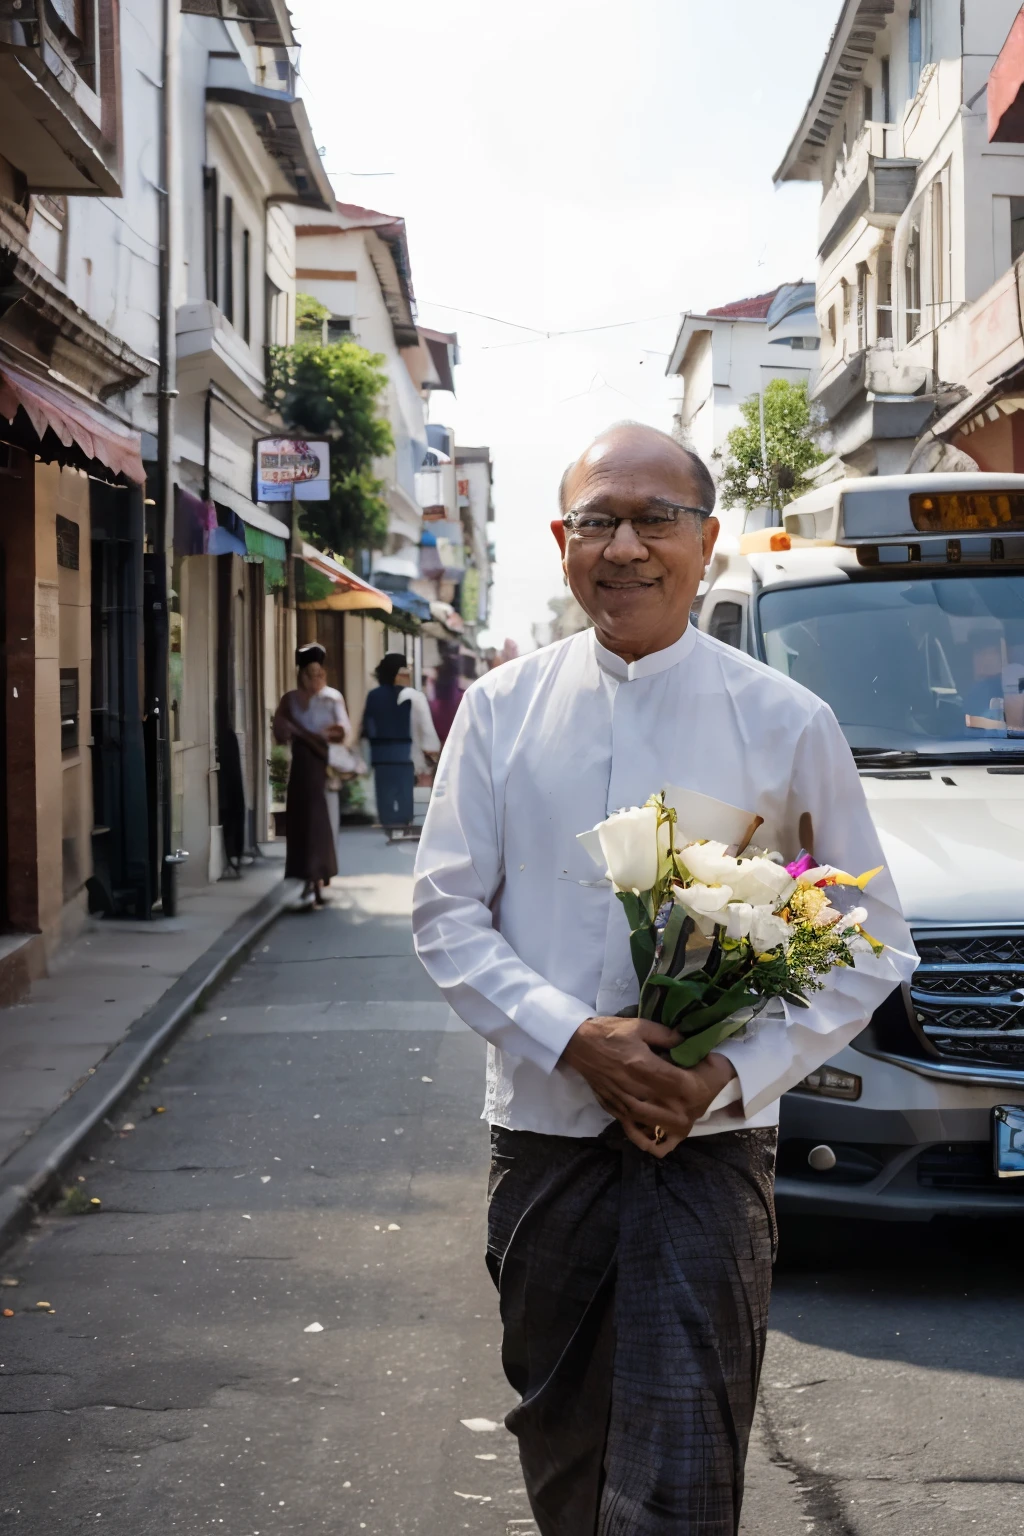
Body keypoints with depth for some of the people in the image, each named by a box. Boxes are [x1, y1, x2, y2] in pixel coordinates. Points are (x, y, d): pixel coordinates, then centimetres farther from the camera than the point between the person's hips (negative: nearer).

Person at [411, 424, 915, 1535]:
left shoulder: (785, 724, -2)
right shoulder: (501, 710, 4)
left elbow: (873, 941, 1)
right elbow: (446, 912, 2)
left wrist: (732, 1074, -12)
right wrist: (572, 1038, -14)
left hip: (709, 1145, -2)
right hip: (542, 1139, 3)